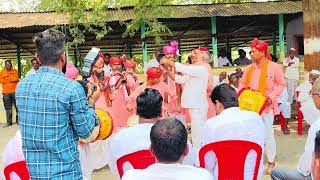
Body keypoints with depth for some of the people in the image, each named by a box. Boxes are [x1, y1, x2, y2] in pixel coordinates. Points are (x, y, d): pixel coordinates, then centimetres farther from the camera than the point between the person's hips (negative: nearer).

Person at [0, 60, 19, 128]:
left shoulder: (15, 71, 7)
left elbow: (16, 79, -8)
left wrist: (7, 79, -4)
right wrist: (12, 80, -7)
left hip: (15, 91, -1)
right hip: (6, 92, 1)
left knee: (17, 106, 0)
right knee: (8, 108, 5)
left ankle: (18, 120, 9)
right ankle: (9, 122, 10)